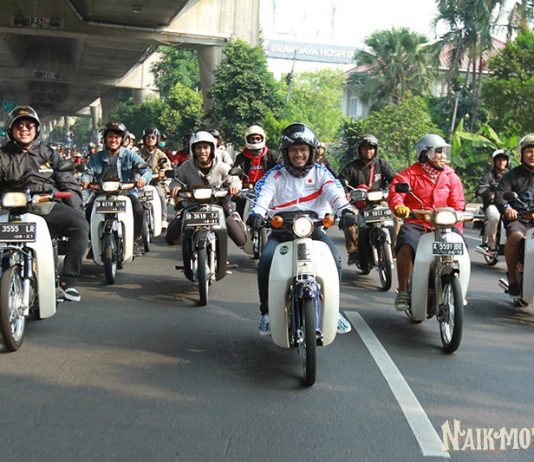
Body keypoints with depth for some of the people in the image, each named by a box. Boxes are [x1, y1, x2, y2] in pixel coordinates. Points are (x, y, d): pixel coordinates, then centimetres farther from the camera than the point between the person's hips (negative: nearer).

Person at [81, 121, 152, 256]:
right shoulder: (97, 157, 15)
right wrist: (85, 179, -21)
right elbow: (88, 171, 4)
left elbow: (147, 170, -2)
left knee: (138, 210, -30)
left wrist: (143, 178, -26)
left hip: (126, 192, -2)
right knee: (89, 209, -25)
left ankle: (136, 241, -9)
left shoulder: (130, 155, 7)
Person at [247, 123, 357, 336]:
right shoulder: (276, 174, 6)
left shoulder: (320, 173, 8)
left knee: (334, 258, -24)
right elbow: (263, 194, -13)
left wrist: (345, 210, -33)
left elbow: (334, 191, -11)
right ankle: (266, 310, -12)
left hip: (314, 228, 1)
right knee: (266, 258, -27)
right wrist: (257, 213, -35)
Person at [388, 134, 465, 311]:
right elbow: (395, 193, -13)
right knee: (406, 247, -32)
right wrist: (399, 206, -37)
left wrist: (457, 228, -7)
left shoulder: (451, 177, 13)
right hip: (415, 223, -3)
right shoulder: (409, 174, 1)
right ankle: (403, 291, -16)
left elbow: (457, 204, 8)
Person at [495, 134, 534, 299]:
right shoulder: (512, 175, 9)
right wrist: (506, 208, -26)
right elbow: (499, 195, -4)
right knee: (516, 236, -34)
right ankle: (512, 278, -21)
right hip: (518, 218, -3)